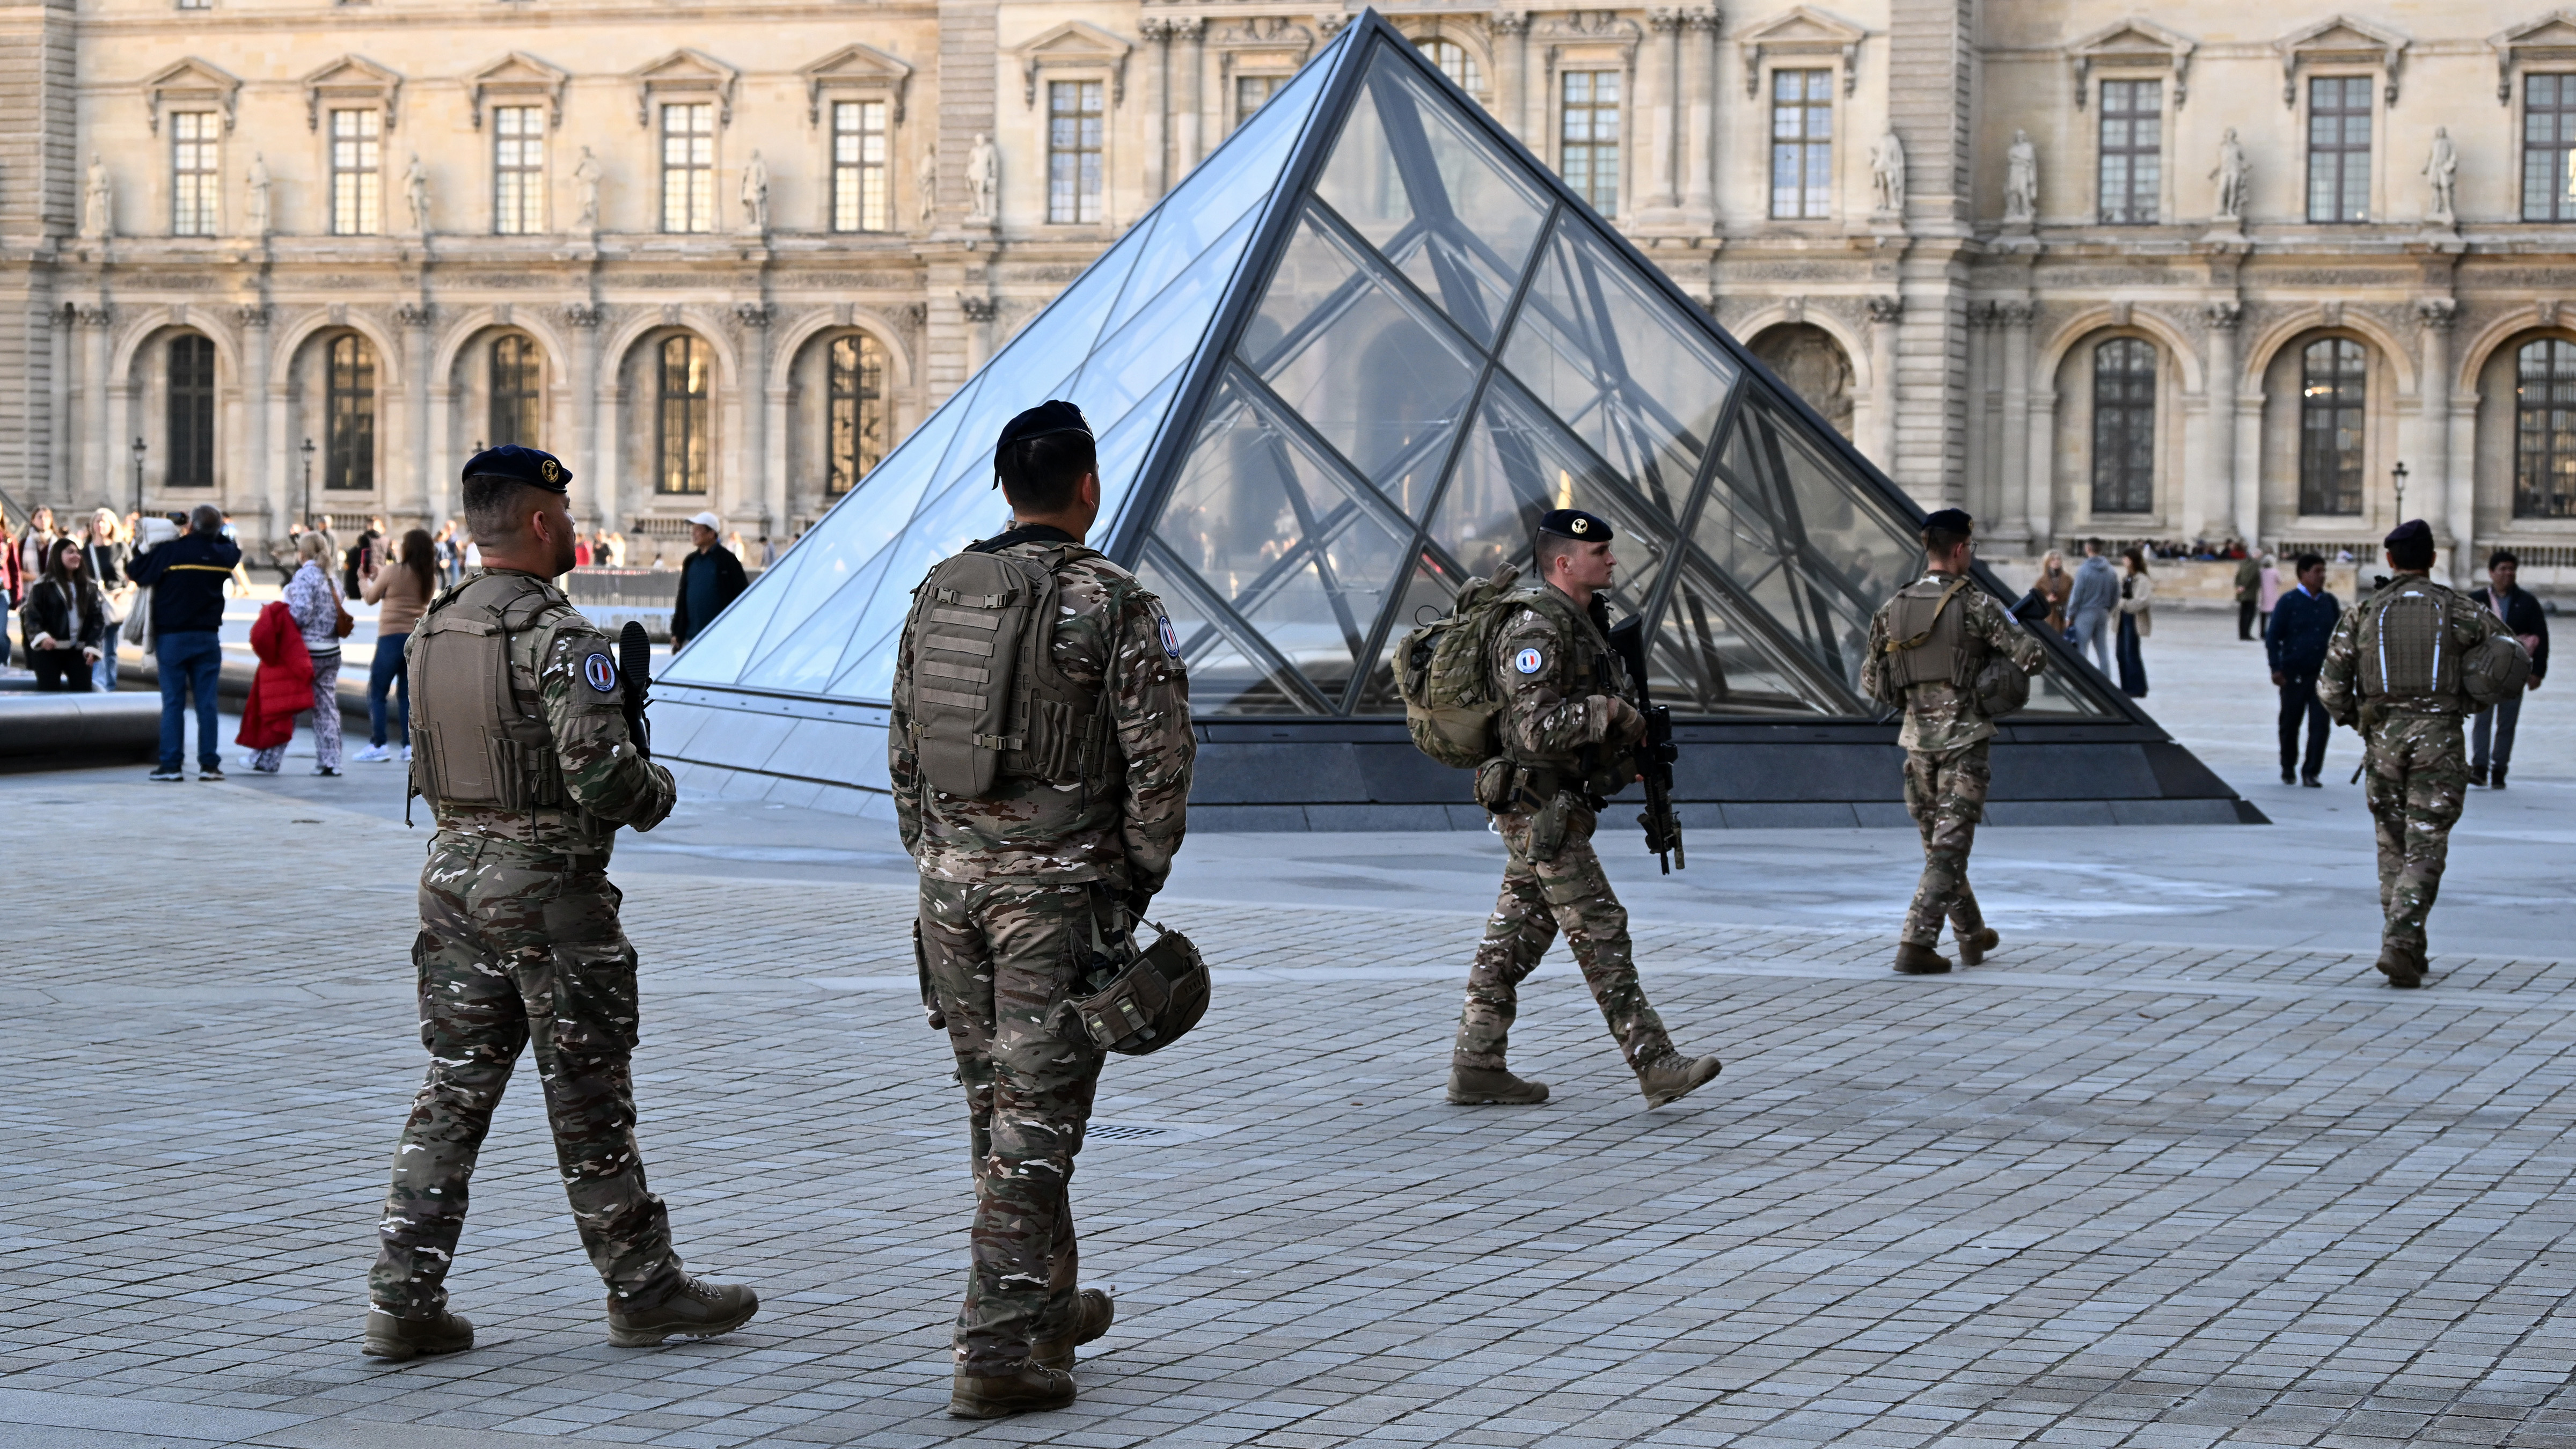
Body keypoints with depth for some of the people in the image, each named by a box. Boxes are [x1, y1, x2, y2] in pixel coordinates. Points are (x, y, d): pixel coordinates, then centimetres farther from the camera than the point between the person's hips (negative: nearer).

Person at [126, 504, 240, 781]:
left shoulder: (169, 552, -12)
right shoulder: (222, 554, 1)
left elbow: (132, 573, -4)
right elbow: (235, 547, 26)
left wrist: (146, 549, 11)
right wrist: (212, 535, 22)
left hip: (172, 636, -2)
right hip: (207, 638, 3)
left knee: (173, 703, 1)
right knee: (207, 702, 4)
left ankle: (170, 764, -1)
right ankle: (209, 763, 2)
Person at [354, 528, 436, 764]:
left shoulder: (393, 572, -8)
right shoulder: (431, 579, 6)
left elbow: (371, 598, 3)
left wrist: (365, 582, 26)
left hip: (392, 636, -5)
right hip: (419, 638, 5)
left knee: (376, 693, 3)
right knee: (406, 695, 12)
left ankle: (378, 745, -4)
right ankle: (409, 746, 6)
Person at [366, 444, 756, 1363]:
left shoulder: (432, 632, 9)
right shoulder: (558, 638, -17)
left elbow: (430, 765, 15)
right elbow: (602, 774, -22)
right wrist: (659, 794, -2)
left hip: (454, 874, 7)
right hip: (546, 884, -7)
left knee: (453, 1093, 9)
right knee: (589, 1104, 3)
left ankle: (403, 1302, 6)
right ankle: (644, 1291, 14)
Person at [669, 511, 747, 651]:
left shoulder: (727, 559, -3)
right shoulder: (691, 561, 14)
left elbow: (742, 595, -4)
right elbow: (682, 598, 18)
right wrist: (676, 633, 15)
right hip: (693, 637, 6)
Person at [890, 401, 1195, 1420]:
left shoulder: (939, 598, 7)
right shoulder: (1116, 607, -10)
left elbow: (905, 753, 12)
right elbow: (1160, 762, -12)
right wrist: (1139, 881, 0)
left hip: (953, 884, 6)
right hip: (1058, 893, -6)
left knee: (999, 1107, 17)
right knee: (1034, 1121, -4)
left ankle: (1047, 1306, 31)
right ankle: (994, 1353, -6)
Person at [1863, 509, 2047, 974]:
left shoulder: (1893, 609, 3)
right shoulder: (1976, 605, -12)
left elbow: (1872, 683, 8)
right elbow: (2033, 657, -15)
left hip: (1918, 740, 5)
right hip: (1965, 741, -5)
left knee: (1938, 843, 18)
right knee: (1948, 849, -4)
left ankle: (1972, 933, 32)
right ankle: (1915, 944, -13)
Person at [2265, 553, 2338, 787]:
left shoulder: (2329, 602, 7)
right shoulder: (2289, 601, -4)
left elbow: (2338, 633, 17)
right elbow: (2272, 636, -5)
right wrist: (2276, 668, -11)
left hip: (2322, 674, 3)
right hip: (2294, 674, -3)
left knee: (2320, 724, -6)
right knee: (2290, 724, 9)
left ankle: (2311, 772, 0)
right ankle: (2288, 768, 28)